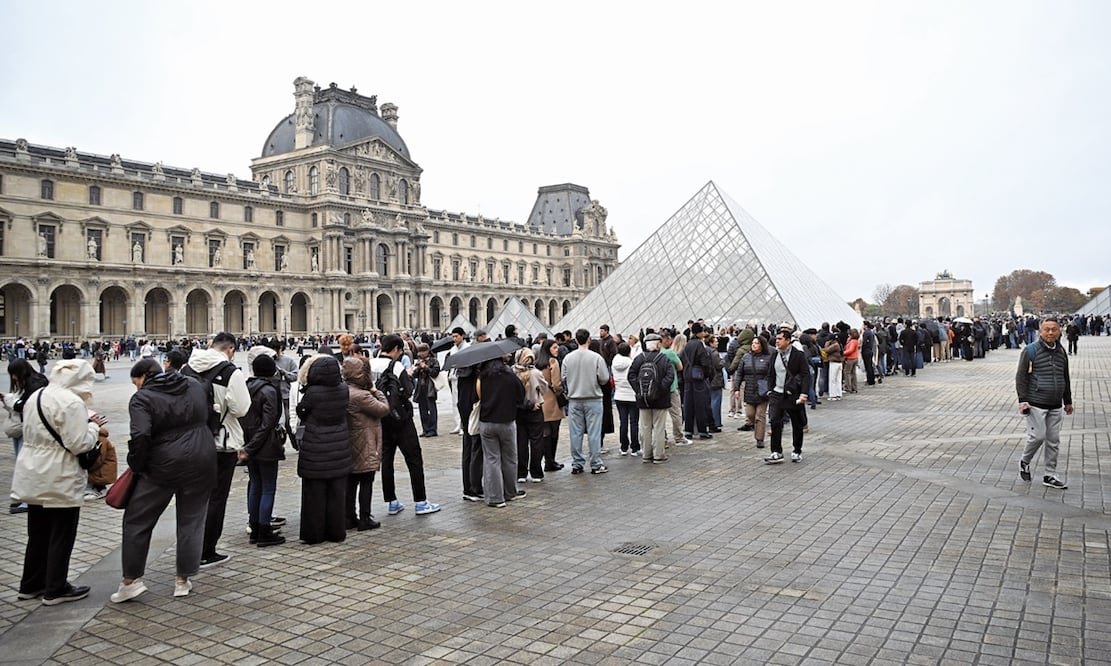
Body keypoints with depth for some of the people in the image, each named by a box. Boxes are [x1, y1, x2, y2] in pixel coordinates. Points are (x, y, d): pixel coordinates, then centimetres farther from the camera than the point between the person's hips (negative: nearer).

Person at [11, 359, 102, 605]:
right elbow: (79, 444, -22)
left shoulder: (35, 396, 9)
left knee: (37, 533, 20)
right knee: (61, 535, 5)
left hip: (33, 477, 9)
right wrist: (93, 425, -4)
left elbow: (30, 433, 18)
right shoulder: (72, 402, -20)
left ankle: (31, 584, 30)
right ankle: (55, 589, 14)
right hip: (59, 480, -9)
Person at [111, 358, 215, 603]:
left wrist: (135, 466, -8)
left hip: (163, 468, -4)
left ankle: (131, 580, 16)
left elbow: (141, 436, -20)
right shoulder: (196, 387, 9)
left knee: (137, 520, 12)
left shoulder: (143, 398, -9)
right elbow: (211, 417, 15)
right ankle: (183, 580, 17)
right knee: (192, 520, 12)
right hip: (202, 464, 5)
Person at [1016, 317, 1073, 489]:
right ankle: (1024, 462, 17)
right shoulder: (1030, 351, -8)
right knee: (1038, 436, -9)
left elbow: (1065, 379, 21)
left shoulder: (1061, 352, 11)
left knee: (1054, 440, 7)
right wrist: (1023, 400, -15)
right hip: (1036, 404, -6)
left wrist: (1068, 401, 22)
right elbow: (1021, 377, -9)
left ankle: (1050, 475, 16)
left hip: (1055, 405, 6)